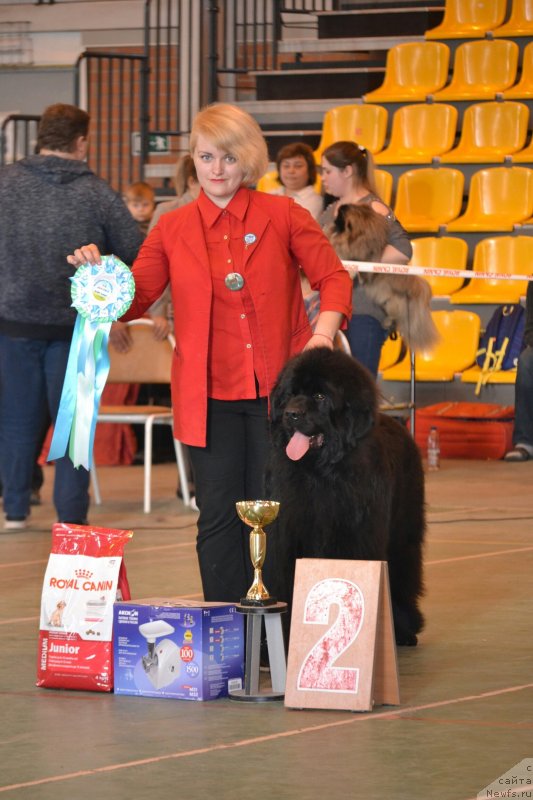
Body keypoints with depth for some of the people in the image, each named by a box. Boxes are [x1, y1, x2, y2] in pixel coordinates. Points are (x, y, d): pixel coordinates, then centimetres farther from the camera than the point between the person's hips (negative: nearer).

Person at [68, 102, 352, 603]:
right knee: (218, 519, 3)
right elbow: (134, 299, 3)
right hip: (210, 397, 1)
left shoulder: (283, 215, 3)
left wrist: (325, 329, -14)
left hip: (277, 392, -1)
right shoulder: (173, 229, 7)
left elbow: (332, 276, 4)